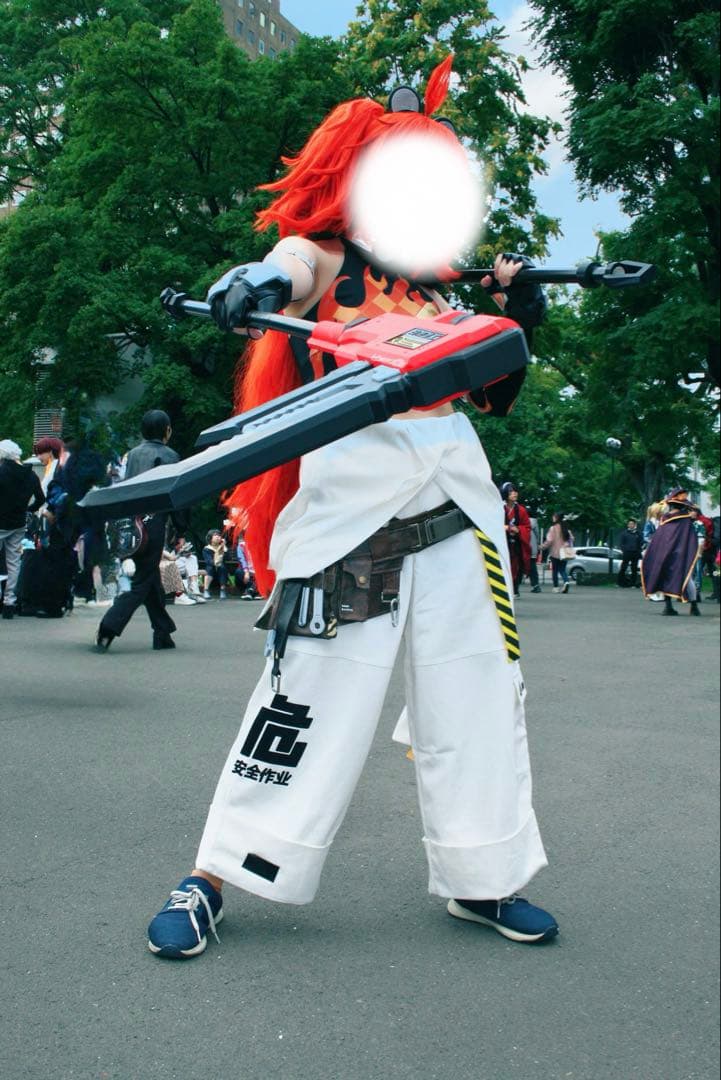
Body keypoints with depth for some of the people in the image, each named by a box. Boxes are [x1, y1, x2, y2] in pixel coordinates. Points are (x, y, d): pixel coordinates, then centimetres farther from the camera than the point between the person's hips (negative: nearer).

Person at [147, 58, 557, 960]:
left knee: (478, 693, 7)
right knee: (314, 694, -7)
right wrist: (254, 286, -40)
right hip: (348, 504, -6)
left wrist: (517, 314, 6)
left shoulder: (439, 284, 21)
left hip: (455, 503, 6)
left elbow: (494, 396, 21)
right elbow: (283, 275, -17)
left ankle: (481, 882, 20)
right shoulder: (324, 257, 6)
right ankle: (209, 881, 5)